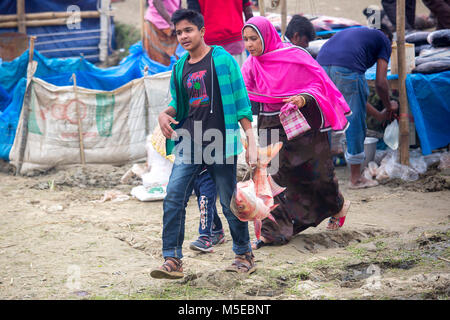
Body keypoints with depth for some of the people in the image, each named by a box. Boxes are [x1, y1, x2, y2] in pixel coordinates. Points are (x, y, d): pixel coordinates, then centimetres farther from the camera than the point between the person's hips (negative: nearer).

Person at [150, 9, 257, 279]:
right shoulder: (180, 67, 13)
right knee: (173, 199, -8)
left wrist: (251, 143, -9)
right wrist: (165, 114, 0)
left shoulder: (222, 59, -4)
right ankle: (173, 261, -7)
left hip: (220, 143, -5)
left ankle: (245, 255, 23)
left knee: (230, 203, 5)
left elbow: (241, 101, -4)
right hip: (189, 143, 5)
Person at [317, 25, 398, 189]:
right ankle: (355, 178, 18)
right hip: (347, 71, -6)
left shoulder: (355, 33, 39)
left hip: (321, 66, 6)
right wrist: (389, 106, 32)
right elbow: (380, 82, 12)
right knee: (355, 125, 8)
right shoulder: (384, 40, 22)